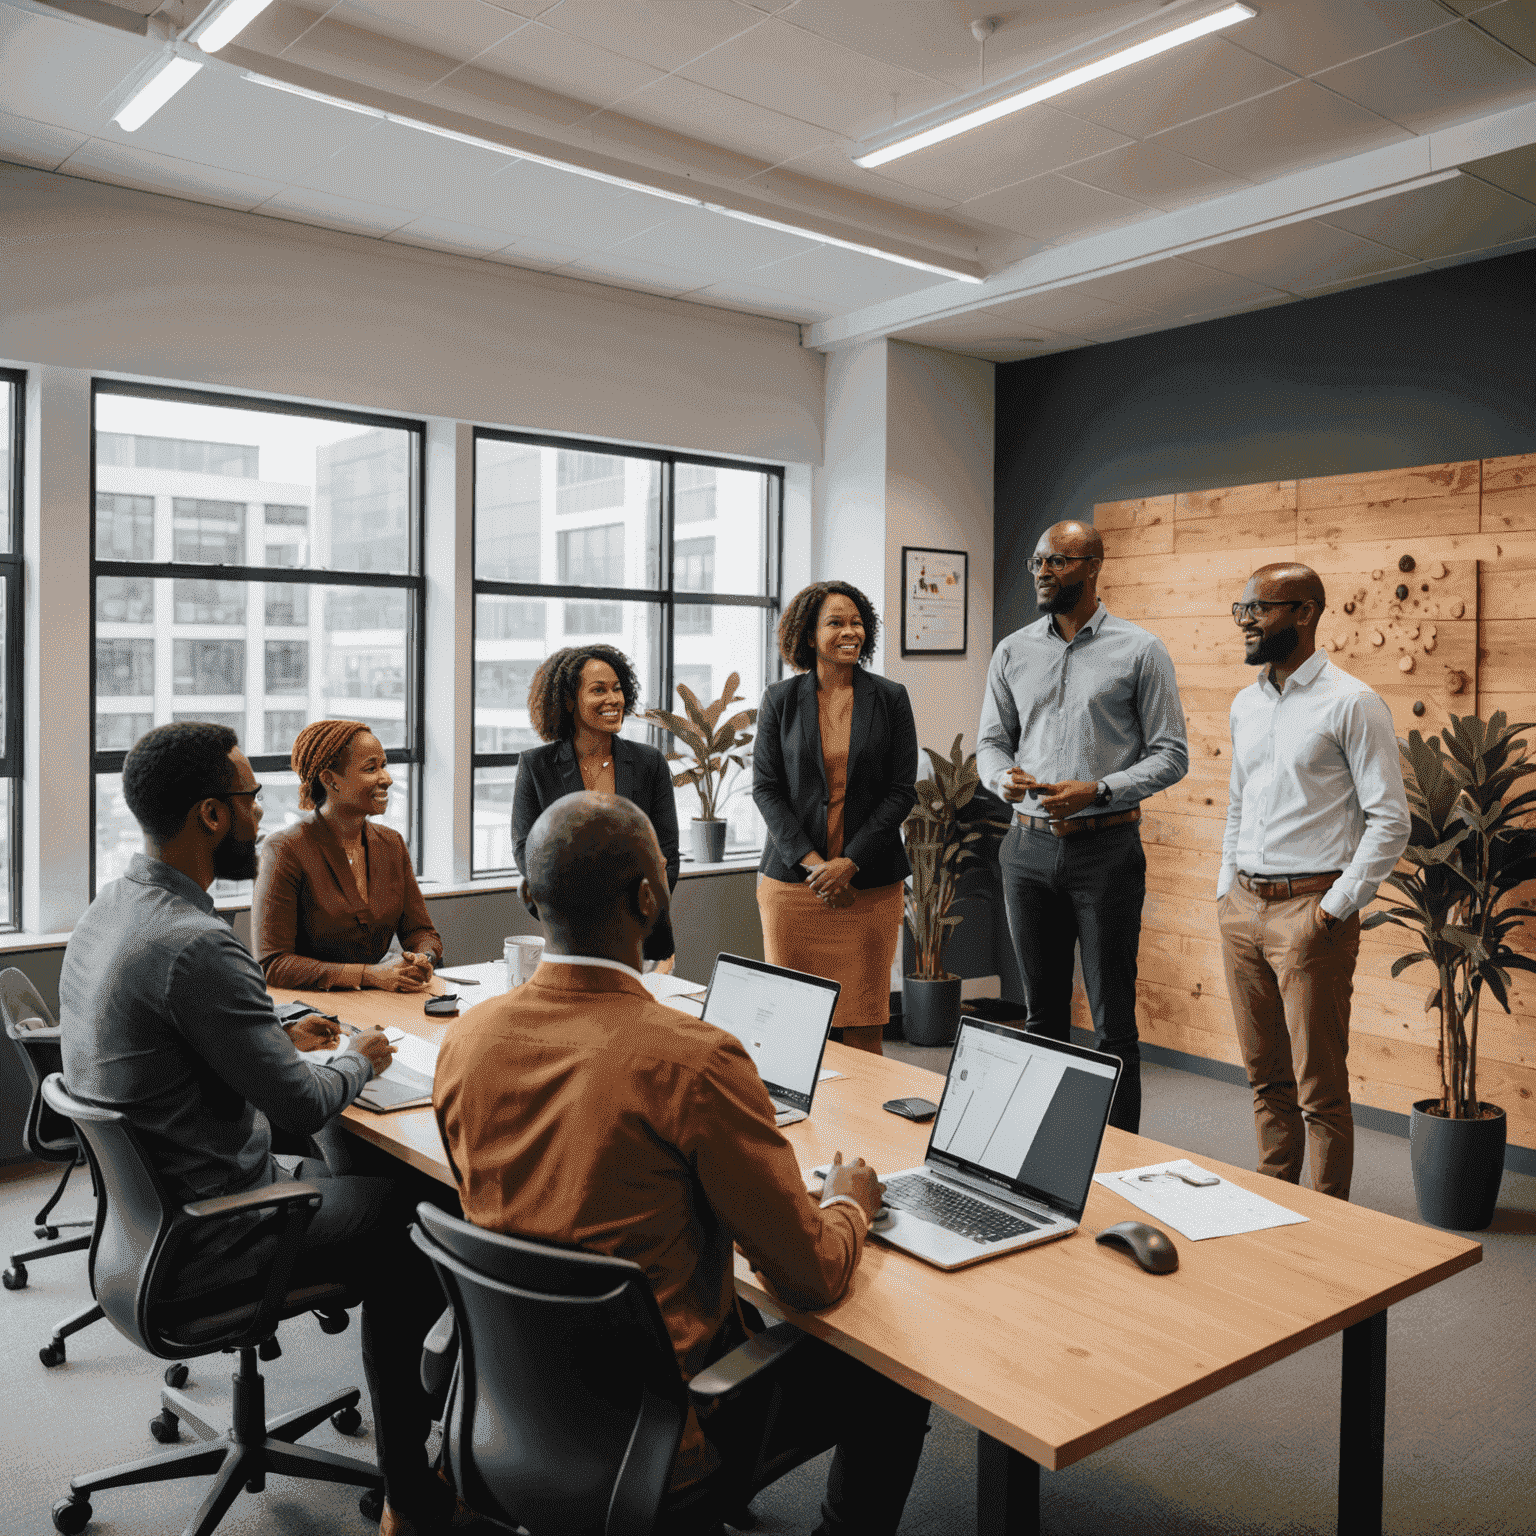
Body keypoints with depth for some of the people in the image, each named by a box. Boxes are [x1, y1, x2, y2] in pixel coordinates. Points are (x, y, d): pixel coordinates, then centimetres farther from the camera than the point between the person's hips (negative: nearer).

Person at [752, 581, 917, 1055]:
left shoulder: (891, 699, 5)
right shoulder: (780, 700, 5)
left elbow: (902, 791, 1)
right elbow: (765, 788, 2)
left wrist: (850, 862, -9)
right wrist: (808, 860, -10)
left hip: (870, 883, 0)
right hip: (792, 879, 0)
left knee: (863, 1021, 1)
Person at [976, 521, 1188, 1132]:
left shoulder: (1140, 651, -2)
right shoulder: (1012, 652, 9)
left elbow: (1171, 754, -3)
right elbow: (990, 741, 14)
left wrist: (1097, 791, -17)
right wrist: (1004, 777, -9)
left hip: (1105, 850, -4)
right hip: (1029, 847, 4)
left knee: (1112, 1018, 0)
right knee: (1041, 1008, 13)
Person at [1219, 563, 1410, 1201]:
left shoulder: (1353, 704, -9)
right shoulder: (1245, 704, 13)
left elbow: (1390, 821, -11)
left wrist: (1338, 907, -15)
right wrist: (1226, 886, 14)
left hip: (1311, 910, -7)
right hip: (1241, 908, 7)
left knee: (1319, 1086, 0)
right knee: (1265, 1075, 16)